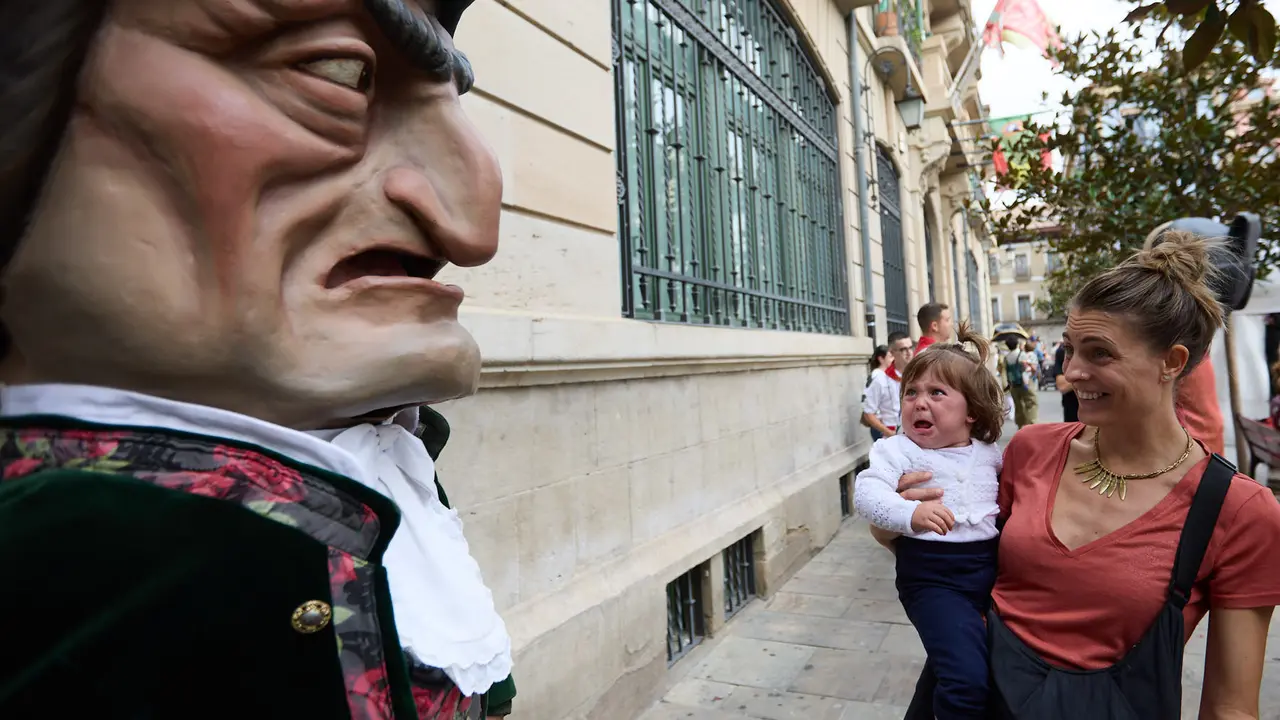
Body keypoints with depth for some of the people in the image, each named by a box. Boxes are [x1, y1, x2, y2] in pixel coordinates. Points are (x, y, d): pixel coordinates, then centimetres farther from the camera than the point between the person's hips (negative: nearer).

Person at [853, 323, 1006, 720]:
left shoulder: (989, 453, 13)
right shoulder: (897, 450, -2)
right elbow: (867, 490, -16)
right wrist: (909, 514, -32)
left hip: (992, 563, 6)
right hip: (932, 575, -5)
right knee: (968, 683, -20)